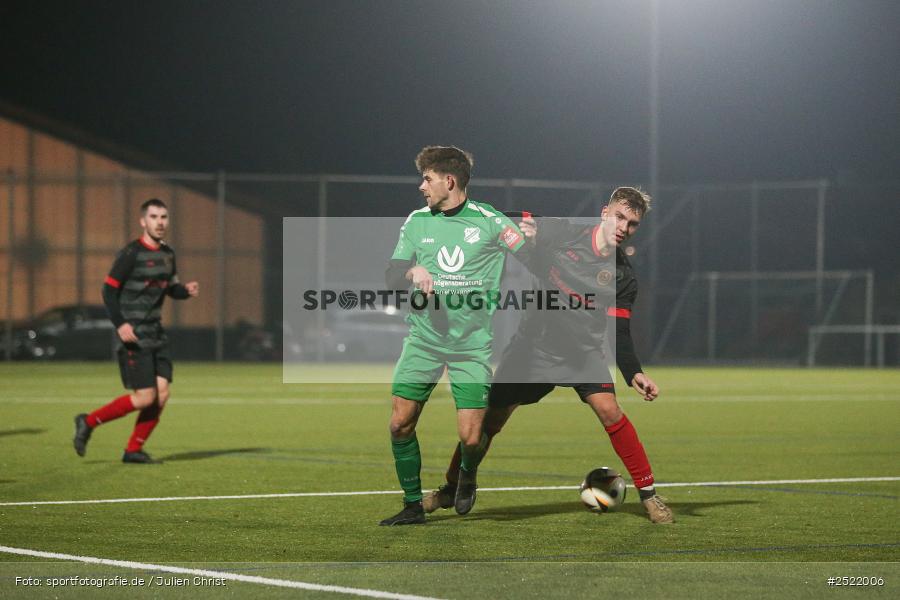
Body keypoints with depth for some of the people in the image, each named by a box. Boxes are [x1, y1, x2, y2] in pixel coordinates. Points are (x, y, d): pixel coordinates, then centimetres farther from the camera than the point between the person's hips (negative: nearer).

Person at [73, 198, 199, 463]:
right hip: (134, 336, -7)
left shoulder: (168, 254, 11)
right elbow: (109, 289, -11)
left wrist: (186, 290, 0)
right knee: (145, 397, -11)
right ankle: (88, 422, 5)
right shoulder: (131, 253, -12)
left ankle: (134, 450, 11)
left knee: (162, 395, -1)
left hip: (156, 334, 7)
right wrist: (120, 324, -22)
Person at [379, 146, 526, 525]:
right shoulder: (417, 221, 6)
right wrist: (413, 271, -16)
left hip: (473, 344, -3)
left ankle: (466, 474, 26)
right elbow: (391, 275, 4)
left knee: (471, 438, -10)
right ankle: (413, 505, 10)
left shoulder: (489, 222, -5)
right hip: (423, 339, 3)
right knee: (400, 423, -6)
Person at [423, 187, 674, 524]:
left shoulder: (623, 277, -8)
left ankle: (648, 495, -11)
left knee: (608, 408, -23)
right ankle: (451, 490, 23)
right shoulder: (562, 234, -10)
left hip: (583, 350, 0)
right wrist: (517, 231, -22)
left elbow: (619, 334, -8)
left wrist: (633, 374, -23)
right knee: (490, 419, 1)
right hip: (533, 344, 0)